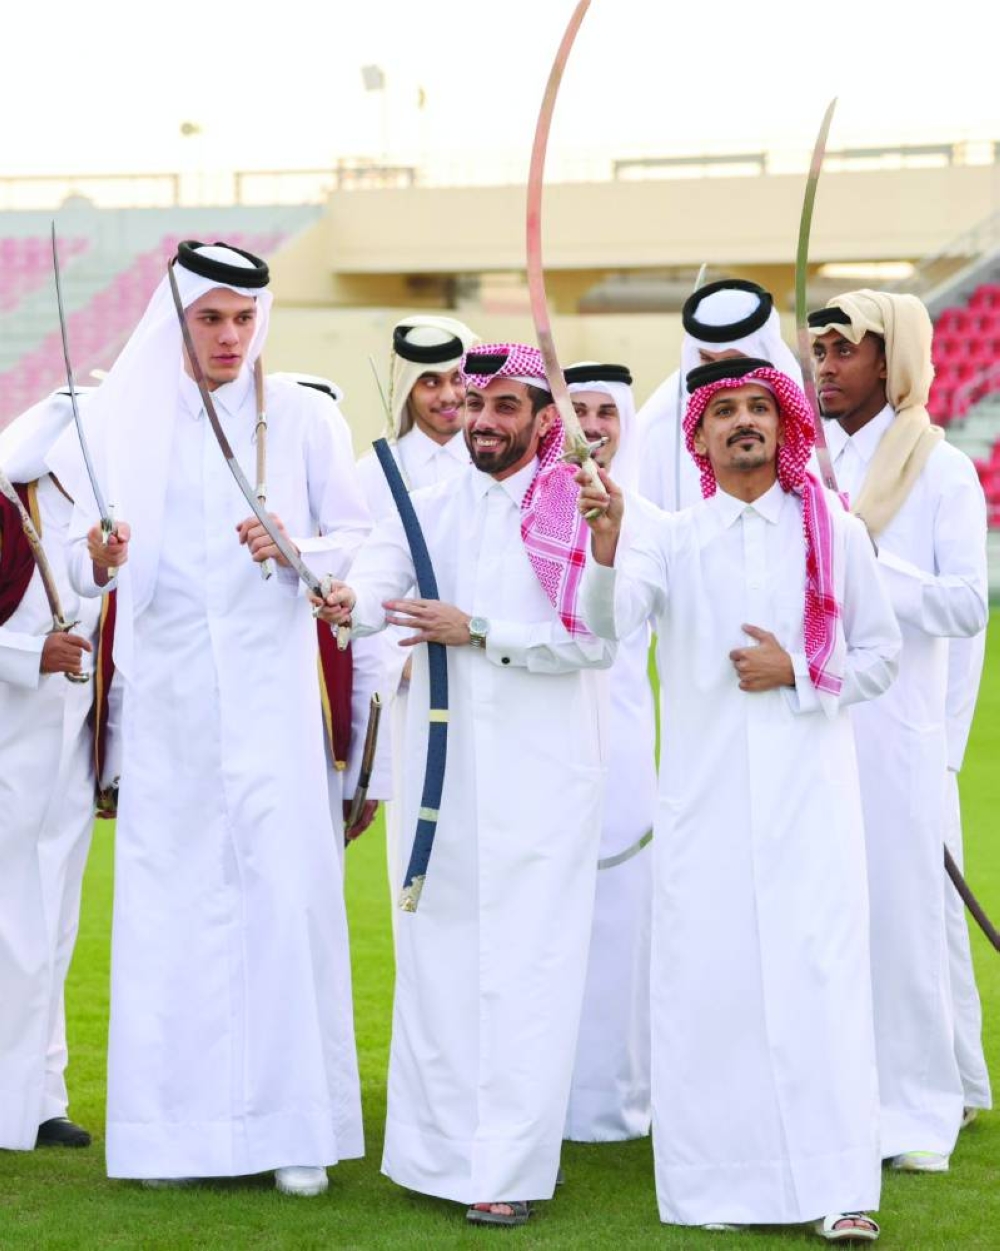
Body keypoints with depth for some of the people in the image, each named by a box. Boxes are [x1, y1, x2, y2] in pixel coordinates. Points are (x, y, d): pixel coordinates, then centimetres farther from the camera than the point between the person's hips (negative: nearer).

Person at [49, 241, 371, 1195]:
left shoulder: (304, 417, 3)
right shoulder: (123, 420, 5)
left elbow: (358, 537, 5)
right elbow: (81, 563, 3)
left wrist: (296, 552, -15)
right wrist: (98, 557, -20)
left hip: (269, 689, -1)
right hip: (165, 690, 1)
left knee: (282, 885, -6)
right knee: (170, 896, 2)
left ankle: (292, 1121, 0)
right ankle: (173, 1121, 10)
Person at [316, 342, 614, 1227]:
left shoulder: (579, 509, -2)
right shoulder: (433, 508, 12)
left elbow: (596, 638, -10)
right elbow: (379, 576, -6)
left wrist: (478, 632, -13)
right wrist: (351, 599, -29)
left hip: (541, 774, -5)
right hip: (443, 763, 5)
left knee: (524, 965, -4)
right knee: (437, 959, 8)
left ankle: (510, 1168, -2)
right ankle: (439, 1149, 17)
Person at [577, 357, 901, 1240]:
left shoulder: (836, 535, 6)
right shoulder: (669, 539, 6)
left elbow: (882, 655, 11)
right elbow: (608, 621, -13)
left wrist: (798, 673, -6)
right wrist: (606, 552, -33)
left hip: (808, 790, -1)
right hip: (705, 796, 1)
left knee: (820, 974, -8)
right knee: (709, 980, 0)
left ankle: (841, 1193, -8)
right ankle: (717, 1184, 7)